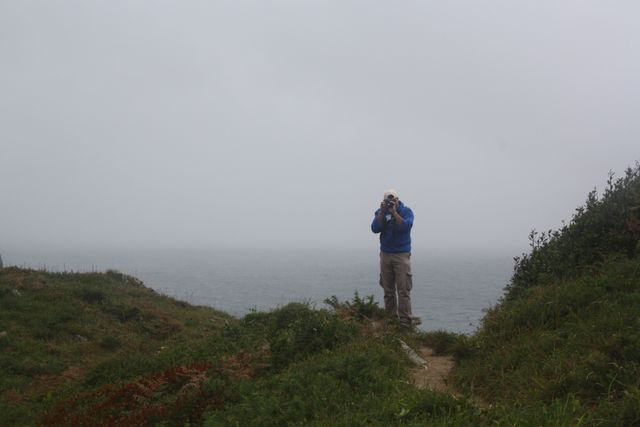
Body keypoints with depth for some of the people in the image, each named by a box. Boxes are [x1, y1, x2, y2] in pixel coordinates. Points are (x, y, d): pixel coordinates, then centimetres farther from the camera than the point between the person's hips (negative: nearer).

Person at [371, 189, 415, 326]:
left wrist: (394, 212, -19)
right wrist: (382, 212, -14)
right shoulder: (380, 212, 5)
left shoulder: (406, 211, -2)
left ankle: (405, 321, -8)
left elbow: (406, 226, -19)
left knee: (403, 290, -8)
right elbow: (375, 228, -9)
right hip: (385, 254, 3)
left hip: (402, 254, -3)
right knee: (388, 290, 5)